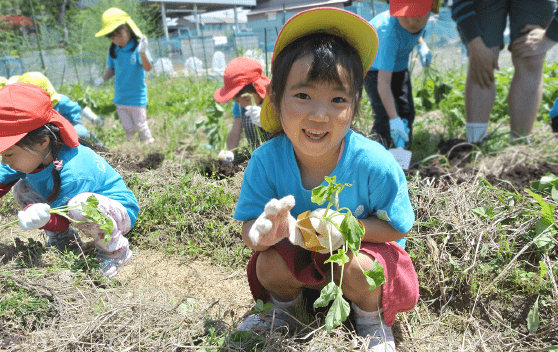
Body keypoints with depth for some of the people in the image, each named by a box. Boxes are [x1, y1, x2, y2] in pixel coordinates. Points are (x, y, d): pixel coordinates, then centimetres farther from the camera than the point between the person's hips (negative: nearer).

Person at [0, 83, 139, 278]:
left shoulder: (73, 174, -35)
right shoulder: (29, 155, -11)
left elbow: (62, 222, -25)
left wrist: (43, 219, -45)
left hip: (119, 213, -8)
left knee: (79, 206, -42)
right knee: (21, 189, 3)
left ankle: (116, 250, -14)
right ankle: (64, 240, 13)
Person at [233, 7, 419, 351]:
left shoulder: (374, 163, -28)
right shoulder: (266, 161, -23)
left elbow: (396, 227, -16)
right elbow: (249, 230, -18)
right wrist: (266, 230, -43)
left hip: (360, 248, -2)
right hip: (299, 254, 2)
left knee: (357, 268, -30)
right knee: (268, 263, -21)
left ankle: (372, 322, 7)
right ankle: (286, 310, 16)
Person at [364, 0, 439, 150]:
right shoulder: (390, 32, -41)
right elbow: (383, 82, -45)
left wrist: (421, 45, -5)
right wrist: (394, 119, -48)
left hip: (399, 64, 7)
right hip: (375, 67, -6)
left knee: (407, 111, 9)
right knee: (385, 115, -21)